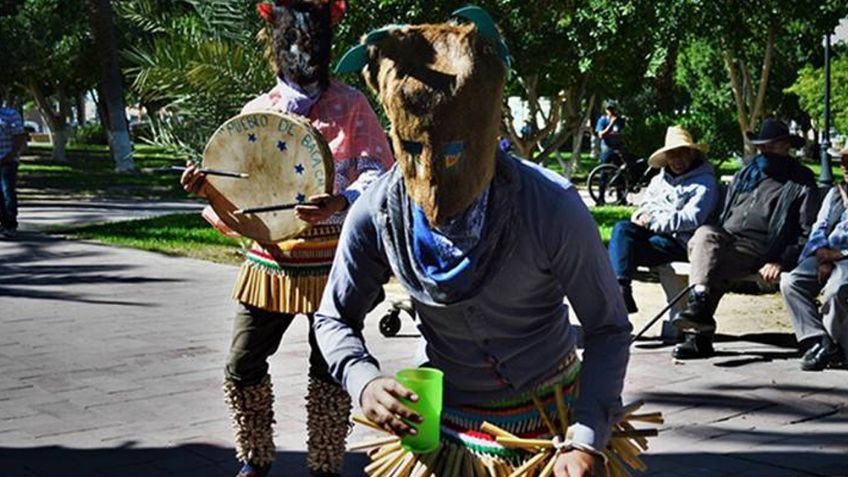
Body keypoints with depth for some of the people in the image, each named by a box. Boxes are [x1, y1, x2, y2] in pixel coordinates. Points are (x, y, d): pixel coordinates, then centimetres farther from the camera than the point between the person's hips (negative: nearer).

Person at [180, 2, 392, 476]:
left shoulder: (350, 104, -1)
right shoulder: (256, 111, 8)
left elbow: (377, 173, -11)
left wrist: (340, 202, -32)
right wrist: (209, 188, -13)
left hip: (331, 260, -3)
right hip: (271, 257, 3)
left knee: (329, 371, 3)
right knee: (243, 365, 3)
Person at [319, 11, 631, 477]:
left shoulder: (553, 209, -26)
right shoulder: (376, 215, -19)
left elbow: (608, 329, -18)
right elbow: (335, 319, -6)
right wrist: (364, 381, -26)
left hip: (550, 412, -2)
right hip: (440, 417, 2)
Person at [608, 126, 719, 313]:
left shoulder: (704, 183, -2)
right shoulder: (659, 179, 22)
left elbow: (691, 219, -13)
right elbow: (646, 205, 24)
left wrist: (653, 221, -12)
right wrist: (642, 217, -2)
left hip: (679, 242, -7)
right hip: (653, 232, 7)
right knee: (623, 228, -25)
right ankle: (620, 287, -36)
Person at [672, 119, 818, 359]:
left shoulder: (801, 183, 9)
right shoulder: (744, 175, 28)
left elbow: (808, 232, 0)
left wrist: (782, 262, -12)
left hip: (757, 250, -5)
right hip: (725, 239, 5)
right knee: (706, 234, -29)